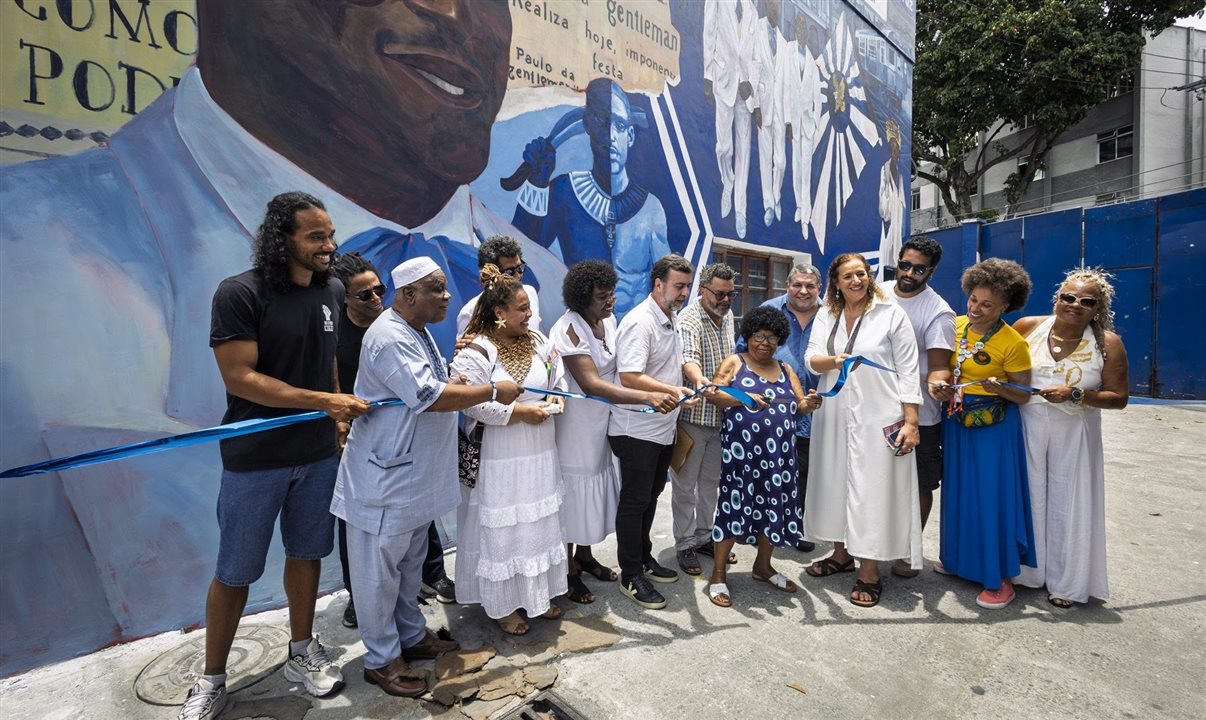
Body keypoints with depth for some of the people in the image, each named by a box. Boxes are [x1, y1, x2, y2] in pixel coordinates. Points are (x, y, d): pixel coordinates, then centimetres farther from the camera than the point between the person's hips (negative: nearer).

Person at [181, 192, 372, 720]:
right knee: (234, 573, 9)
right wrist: (323, 401, -23)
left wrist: (341, 412, 13)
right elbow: (240, 378, -19)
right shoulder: (239, 293, -15)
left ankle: (301, 653, 36)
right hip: (254, 459, -4)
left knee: (307, 554, 16)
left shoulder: (332, 291, 2)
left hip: (318, 454, 5)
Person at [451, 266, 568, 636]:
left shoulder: (538, 341, 4)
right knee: (502, 529, 7)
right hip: (499, 460, -6)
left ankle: (538, 594, 37)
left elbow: (559, 382, 14)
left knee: (539, 524, 17)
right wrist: (520, 411, -21)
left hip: (540, 455, 6)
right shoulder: (477, 351, -15)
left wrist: (555, 400, -8)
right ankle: (502, 604, 26)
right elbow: (473, 403, -21)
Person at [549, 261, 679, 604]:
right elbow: (591, 384, -32)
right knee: (574, 494, 5)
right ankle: (568, 572, 24)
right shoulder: (569, 329, -23)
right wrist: (648, 397, -39)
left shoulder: (608, 320, 1)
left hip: (601, 424, 8)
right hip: (575, 426, -8)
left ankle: (584, 556, 39)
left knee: (596, 490, 19)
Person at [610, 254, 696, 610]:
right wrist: (672, 391, -34)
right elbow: (629, 377, -28)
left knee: (650, 497, 20)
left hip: (663, 430, 9)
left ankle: (644, 558, 36)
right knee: (635, 501, 2)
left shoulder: (671, 321, 12)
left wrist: (695, 382, 16)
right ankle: (630, 576, 16)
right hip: (637, 431, -9)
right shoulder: (639, 323, -19)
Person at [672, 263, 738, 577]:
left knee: (711, 480, 18)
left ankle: (704, 537, 33)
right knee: (686, 484, 5)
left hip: (720, 414, 8)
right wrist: (699, 379, -56)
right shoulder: (689, 319, -17)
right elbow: (688, 357, -35)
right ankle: (684, 545, 18)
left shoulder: (727, 315, 8)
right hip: (693, 414, -7)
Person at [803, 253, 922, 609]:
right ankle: (841, 554, 29)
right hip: (834, 416, 5)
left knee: (871, 490, -2)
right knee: (834, 483, 12)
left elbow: (907, 372, -5)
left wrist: (911, 422, -10)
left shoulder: (892, 314, -4)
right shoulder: (826, 316, 8)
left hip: (877, 418, -4)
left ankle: (869, 572, 9)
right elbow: (811, 359, -1)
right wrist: (834, 360, -23)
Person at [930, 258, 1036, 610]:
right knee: (959, 491, 16)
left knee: (992, 497, 1)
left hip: (993, 426, -5)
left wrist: (999, 389, -27)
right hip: (956, 422, 6)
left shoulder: (1012, 342, -14)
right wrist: (938, 385, -9)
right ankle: (959, 558, 34)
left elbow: (1024, 395, -8)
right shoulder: (956, 325, 0)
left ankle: (999, 577, 16)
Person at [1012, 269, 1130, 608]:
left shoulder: (1108, 343, -7)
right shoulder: (1028, 326, -5)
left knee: (1067, 504, 8)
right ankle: (1023, 570, 30)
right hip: (1028, 428, 1)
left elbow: (1119, 398, -6)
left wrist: (1075, 395, -20)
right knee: (1027, 498, 12)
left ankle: (1066, 583, 27)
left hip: (1074, 434, -1)